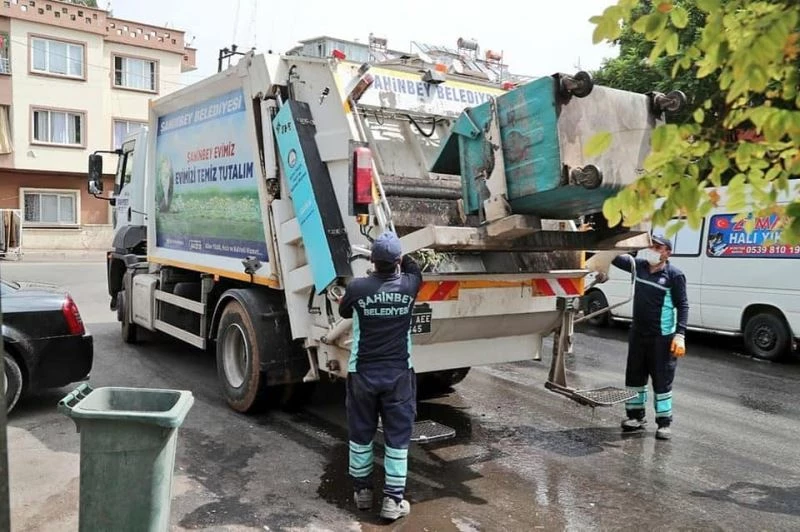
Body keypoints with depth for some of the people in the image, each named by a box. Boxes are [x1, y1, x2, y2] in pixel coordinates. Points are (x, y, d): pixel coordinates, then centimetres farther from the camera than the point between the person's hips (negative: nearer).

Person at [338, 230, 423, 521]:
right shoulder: (408, 286, -9)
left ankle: (362, 491, 30)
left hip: (362, 373, 0)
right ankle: (393, 500, 13)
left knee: (360, 434, 16)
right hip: (398, 374, 0)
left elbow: (344, 311, 10)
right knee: (398, 436, 9)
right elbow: (414, 269, 17)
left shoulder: (357, 287, -12)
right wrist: (396, 253, 33)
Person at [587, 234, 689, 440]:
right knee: (634, 376, 12)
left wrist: (680, 335, -16)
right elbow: (616, 258, 6)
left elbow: (683, 305, -9)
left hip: (662, 337, -5)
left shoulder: (674, 275, -9)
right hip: (638, 333, 6)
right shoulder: (639, 265, 5)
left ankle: (664, 423, 13)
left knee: (662, 380, 1)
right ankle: (636, 416, 26)